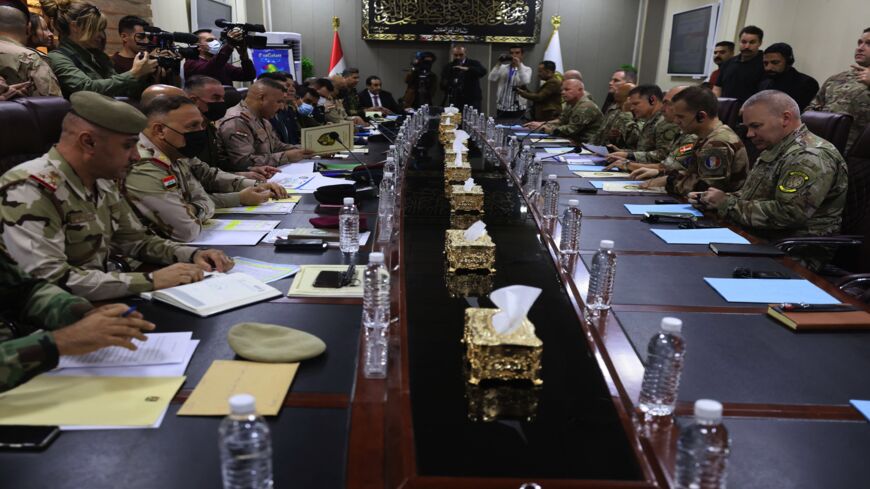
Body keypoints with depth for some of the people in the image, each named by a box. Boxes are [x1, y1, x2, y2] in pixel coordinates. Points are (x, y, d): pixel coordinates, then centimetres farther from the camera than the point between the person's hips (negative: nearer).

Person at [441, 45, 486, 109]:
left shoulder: (473, 63, 4)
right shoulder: (449, 66, 12)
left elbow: (483, 72, -17)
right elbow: (442, 85, 9)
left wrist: (466, 69, -28)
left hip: (472, 102, -2)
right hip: (454, 102, 2)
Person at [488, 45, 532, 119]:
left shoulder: (527, 69, 3)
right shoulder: (502, 68, 10)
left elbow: (526, 81, -18)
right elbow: (492, 78, -5)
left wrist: (519, 65, -23)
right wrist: (499, 64, -12)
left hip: (518, 109, -2)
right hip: (501, 108, 2)